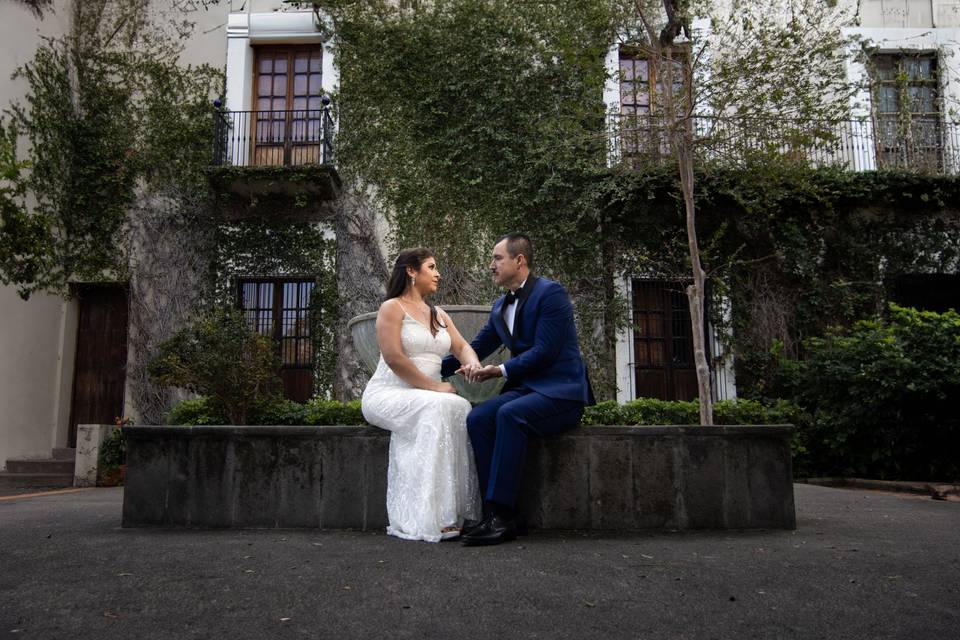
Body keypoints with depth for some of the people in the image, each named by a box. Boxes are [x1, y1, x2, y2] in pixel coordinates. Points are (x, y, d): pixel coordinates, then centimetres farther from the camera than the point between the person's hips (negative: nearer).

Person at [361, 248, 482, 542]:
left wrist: (474, 364, -13)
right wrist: (434, 387, -17)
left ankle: (457, 513, -27)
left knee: (461, 408, -26)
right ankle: (430, 518, -33)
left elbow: (462, 346, 12)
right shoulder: (392, 308, -2)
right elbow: (393, 358, -14)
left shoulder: (439, 315, 21)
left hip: (426, 398, 6)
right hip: (387, 394, -6)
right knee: (437, 409, -34)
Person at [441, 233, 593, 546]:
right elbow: (475, 349, 22)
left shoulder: (551, 292, -8)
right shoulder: (500, 306, 17)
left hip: (561, 391, -7)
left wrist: (499, 371, -17)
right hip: (525, 389, 7)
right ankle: (496, 513, -20)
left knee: (509, 414, -34)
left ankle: (502, 515, -31)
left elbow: (544, 352, -17)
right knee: (477, 418, -20)